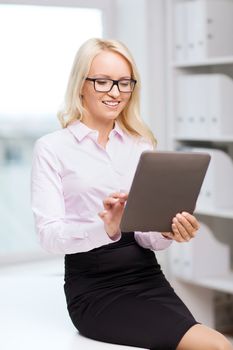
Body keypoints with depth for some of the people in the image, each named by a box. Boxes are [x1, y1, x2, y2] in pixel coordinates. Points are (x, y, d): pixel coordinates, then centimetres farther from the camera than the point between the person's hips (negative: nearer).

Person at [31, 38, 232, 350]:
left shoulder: (142, 145, 11)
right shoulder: (52, 148, 0)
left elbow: (148, 237, 6)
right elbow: (49, 234, -10)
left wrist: (168, 232, -17)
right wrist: (105, 229, -28)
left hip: (148, 277, 4)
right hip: (94, 289, -4)